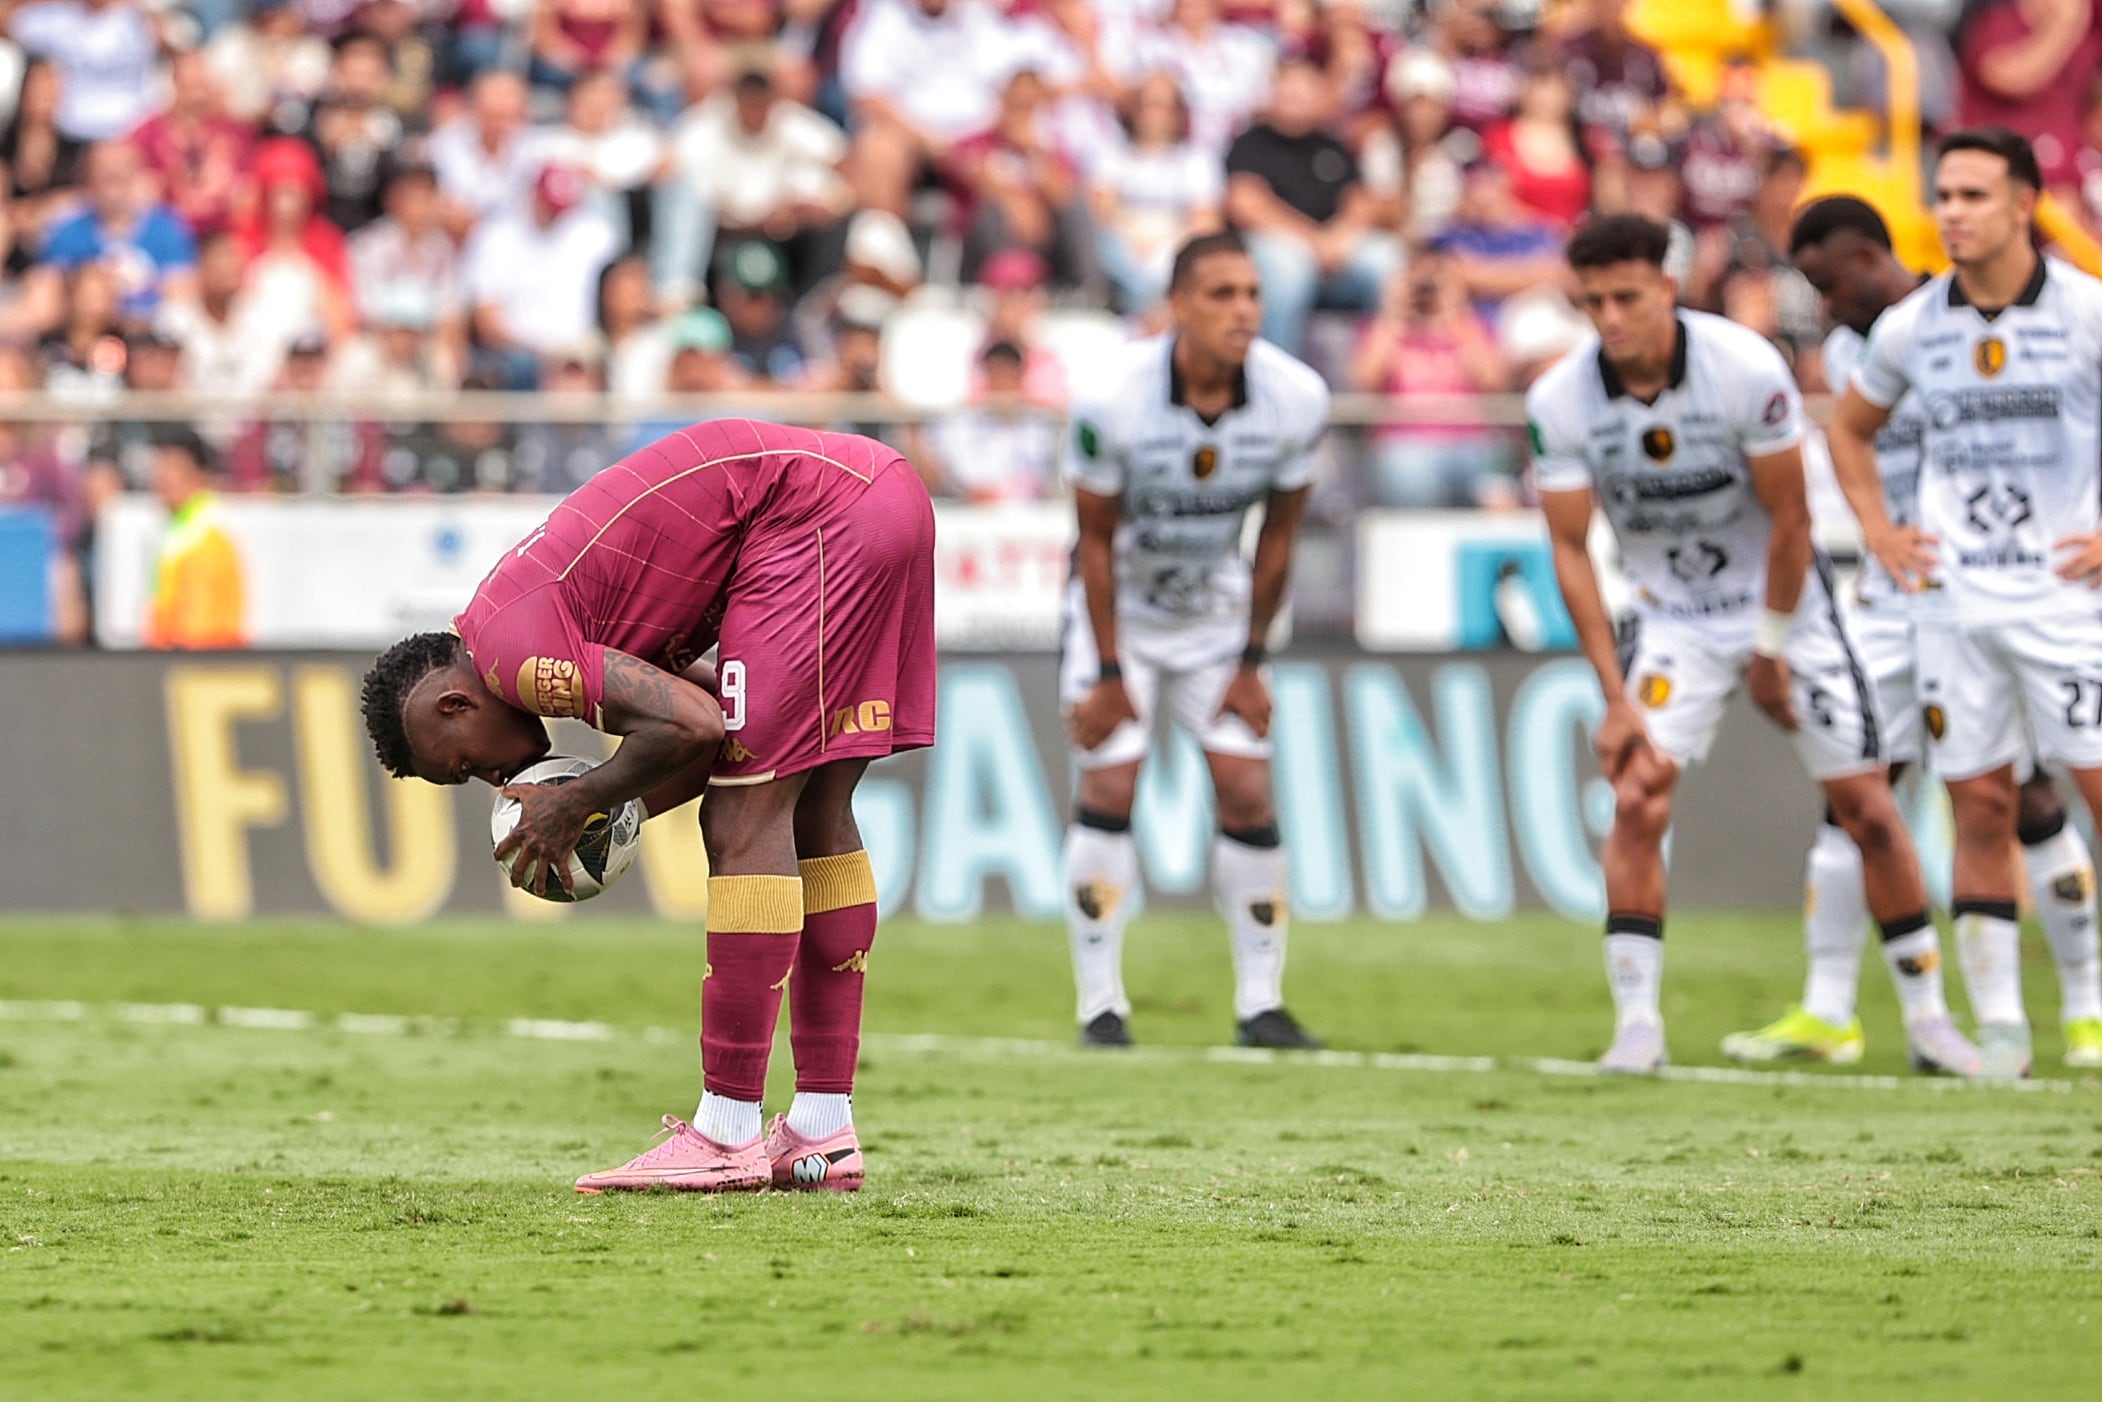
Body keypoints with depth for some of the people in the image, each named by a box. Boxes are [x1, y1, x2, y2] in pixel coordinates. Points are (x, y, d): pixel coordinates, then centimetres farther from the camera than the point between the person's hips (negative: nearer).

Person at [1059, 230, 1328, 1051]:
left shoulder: (1294, 400, -20)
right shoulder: (1115, 404, -29)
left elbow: (1277, 535, -6)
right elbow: (1096, 539, -16)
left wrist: (1251, 662, -2)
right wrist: (1108, 673, -12)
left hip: (1215, 611, 3)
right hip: (1120, 607, -3)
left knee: (1248, 792, -4)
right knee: (1110, 789, -11)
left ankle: (1261, 1003, 4)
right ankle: (1101, 1004, -3)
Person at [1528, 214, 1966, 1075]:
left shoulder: (1746, 370, -24)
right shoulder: (1559, 402, -16)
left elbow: (1790, 520, -13)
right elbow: (1570, 550, -10)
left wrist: (1771, 654, -8)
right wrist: (1615, 696, -14)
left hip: (1783, 602, -1)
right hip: (1673, 618, 1)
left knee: (1867, 810, 0)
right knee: (1637, 802, -16)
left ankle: (1926, 1014, 11)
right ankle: (1636, 1023, -12)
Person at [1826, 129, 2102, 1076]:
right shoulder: (1910, 328, 5)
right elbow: (1850, 428, 23)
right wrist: (1879, 534, 11)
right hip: (1953, 598, 3)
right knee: (1980, 810, 3)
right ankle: (1998, 1025, 8)